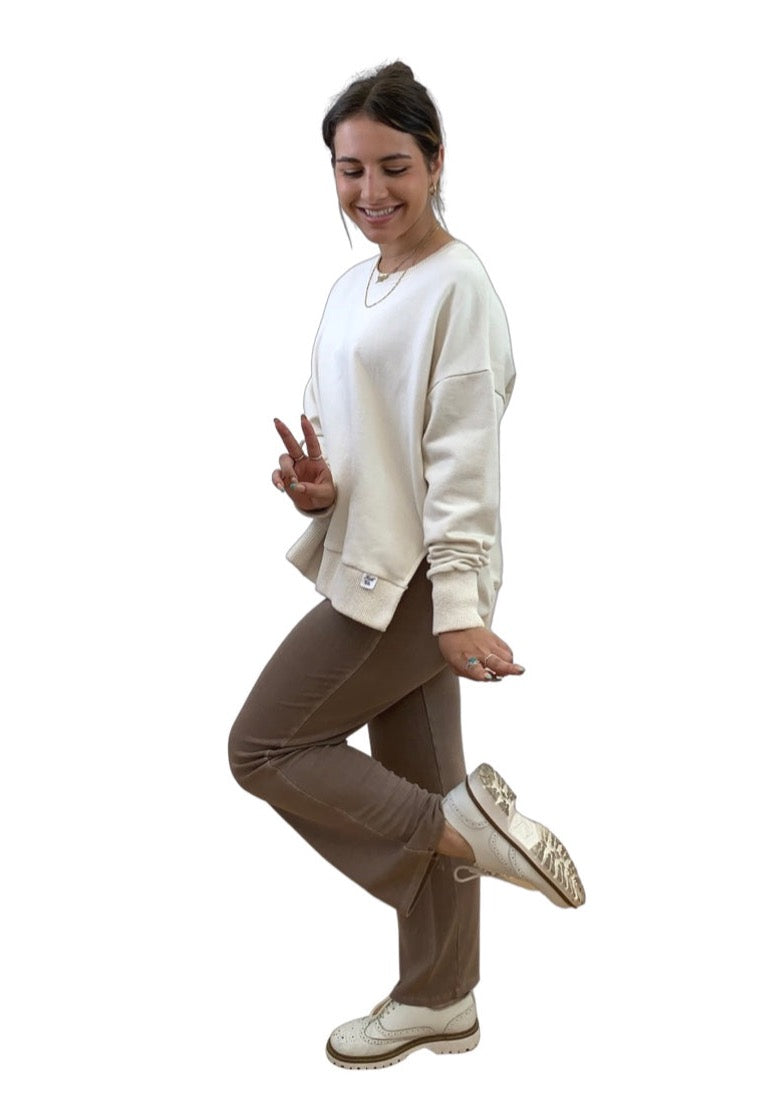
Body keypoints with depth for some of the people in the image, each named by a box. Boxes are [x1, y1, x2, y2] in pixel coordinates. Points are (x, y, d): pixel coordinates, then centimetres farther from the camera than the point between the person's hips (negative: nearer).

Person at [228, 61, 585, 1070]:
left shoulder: (456, 286, -12)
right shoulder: (352, 287, 14)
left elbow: (464, 457, -17)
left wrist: (460, 604, -20)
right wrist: (316, 489, -5)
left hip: (418, 577, -9)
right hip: (370, 571, 9)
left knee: (262, 744, -5)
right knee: (411, 783, 14)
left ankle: (463, 823, -2)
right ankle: (438, 1000, 27)